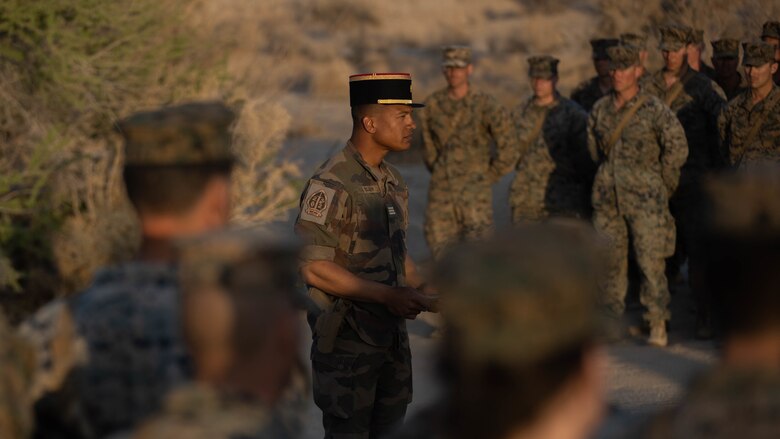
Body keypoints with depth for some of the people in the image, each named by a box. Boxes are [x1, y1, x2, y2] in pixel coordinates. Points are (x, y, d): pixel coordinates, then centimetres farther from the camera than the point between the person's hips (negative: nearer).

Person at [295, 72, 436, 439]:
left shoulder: (393, 181, 10)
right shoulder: (331, 184, -18)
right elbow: (313, 267, -23)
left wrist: (423, 294, 1)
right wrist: (388, 295, -23)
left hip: (392, 333, 8)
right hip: (347, 337, -8)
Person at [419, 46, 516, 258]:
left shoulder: (486, 105, -6)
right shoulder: (432, 104, 5)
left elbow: (509, 146, 1)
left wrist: (491, 175, 5)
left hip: (475, 190, -4)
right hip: (441, 189, 4)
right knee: (441, 247, 4)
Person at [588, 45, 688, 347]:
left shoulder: (654, 110, -7)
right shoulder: (600, 109, 7)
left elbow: (677, 148, -4)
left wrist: (661, 185, 2)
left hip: (644, 200, -4)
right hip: (607, 198, 5)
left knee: (651, 263, -6)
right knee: (610, 263, 7)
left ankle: (658, 327, 0)